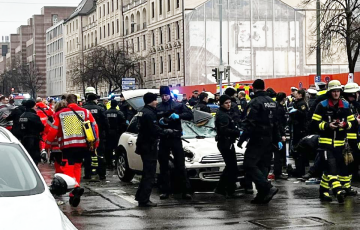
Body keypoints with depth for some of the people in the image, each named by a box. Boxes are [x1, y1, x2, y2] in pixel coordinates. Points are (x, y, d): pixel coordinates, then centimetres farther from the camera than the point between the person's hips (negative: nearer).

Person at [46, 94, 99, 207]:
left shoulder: (59, 114, 3)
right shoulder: (85, 112, 7)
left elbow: (53, 130, 2)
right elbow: (94, 126, 6)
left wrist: (48, 143, 16)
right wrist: (95, 142, 16)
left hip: (67, 145, -2)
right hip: (82, 144, 2)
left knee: (68, 168, -1)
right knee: (77, 166, 17)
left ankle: (75, 186, -29)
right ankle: (74, 194, 18)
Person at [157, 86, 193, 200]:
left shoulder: (178, 105, 5)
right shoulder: (157, 108, 9)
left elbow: (190, 115, -2)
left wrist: (179, 116, -17)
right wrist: (158, 121, -10)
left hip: (176, 138, -2)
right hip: (163, 140, 2)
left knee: (180, 165, -3)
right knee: (163, 166, 4)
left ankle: (186, 190, -1)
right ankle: (165, 191, 10)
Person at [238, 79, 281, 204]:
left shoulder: (254, 102, -12)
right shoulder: (272, 102, 14)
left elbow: (249, 123, -18)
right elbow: (276, 123, 18)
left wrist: (241, 139, -14)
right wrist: (278, 140, 22)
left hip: (257, 139, -8)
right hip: (269, 140, 8)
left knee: (249, 165, -7)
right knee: (263, 166, 10)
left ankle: (268, 188, -19)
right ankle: (262, 195, 7)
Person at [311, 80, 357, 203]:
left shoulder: (345, 106, 8)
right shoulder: (322, 106, -3)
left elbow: (353, 122, 11)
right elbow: (314, 123, -4)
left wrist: (345, 124, -10)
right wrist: (327, 125, -19)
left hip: (339, 143, 4)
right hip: (326, 142, -4)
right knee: (331, 166, -17)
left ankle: (323, 191, 20)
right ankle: (338, 190, -28)